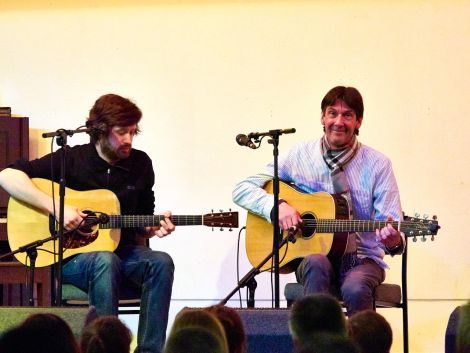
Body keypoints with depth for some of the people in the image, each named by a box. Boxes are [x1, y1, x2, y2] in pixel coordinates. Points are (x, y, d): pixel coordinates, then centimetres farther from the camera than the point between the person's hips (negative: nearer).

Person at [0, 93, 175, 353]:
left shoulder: (140, 164, 7)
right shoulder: (71, 160, -6)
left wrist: (154, 229, -8)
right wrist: (57, 208, -21)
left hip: (125, 251, 4)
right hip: (73, 255, -4)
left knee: (161, 262, -28)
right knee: (105, 261, -38)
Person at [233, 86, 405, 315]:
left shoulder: (377, 164, 1)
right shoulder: (300, 156, 4)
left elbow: (390, 225, -3)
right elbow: (242, 190, 4)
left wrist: (393, 242, -28)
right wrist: (278, 205, -15)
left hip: (362, 259, -1)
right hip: (311, 252, 1)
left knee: (355, 289, -36)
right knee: (317, 263, -36)